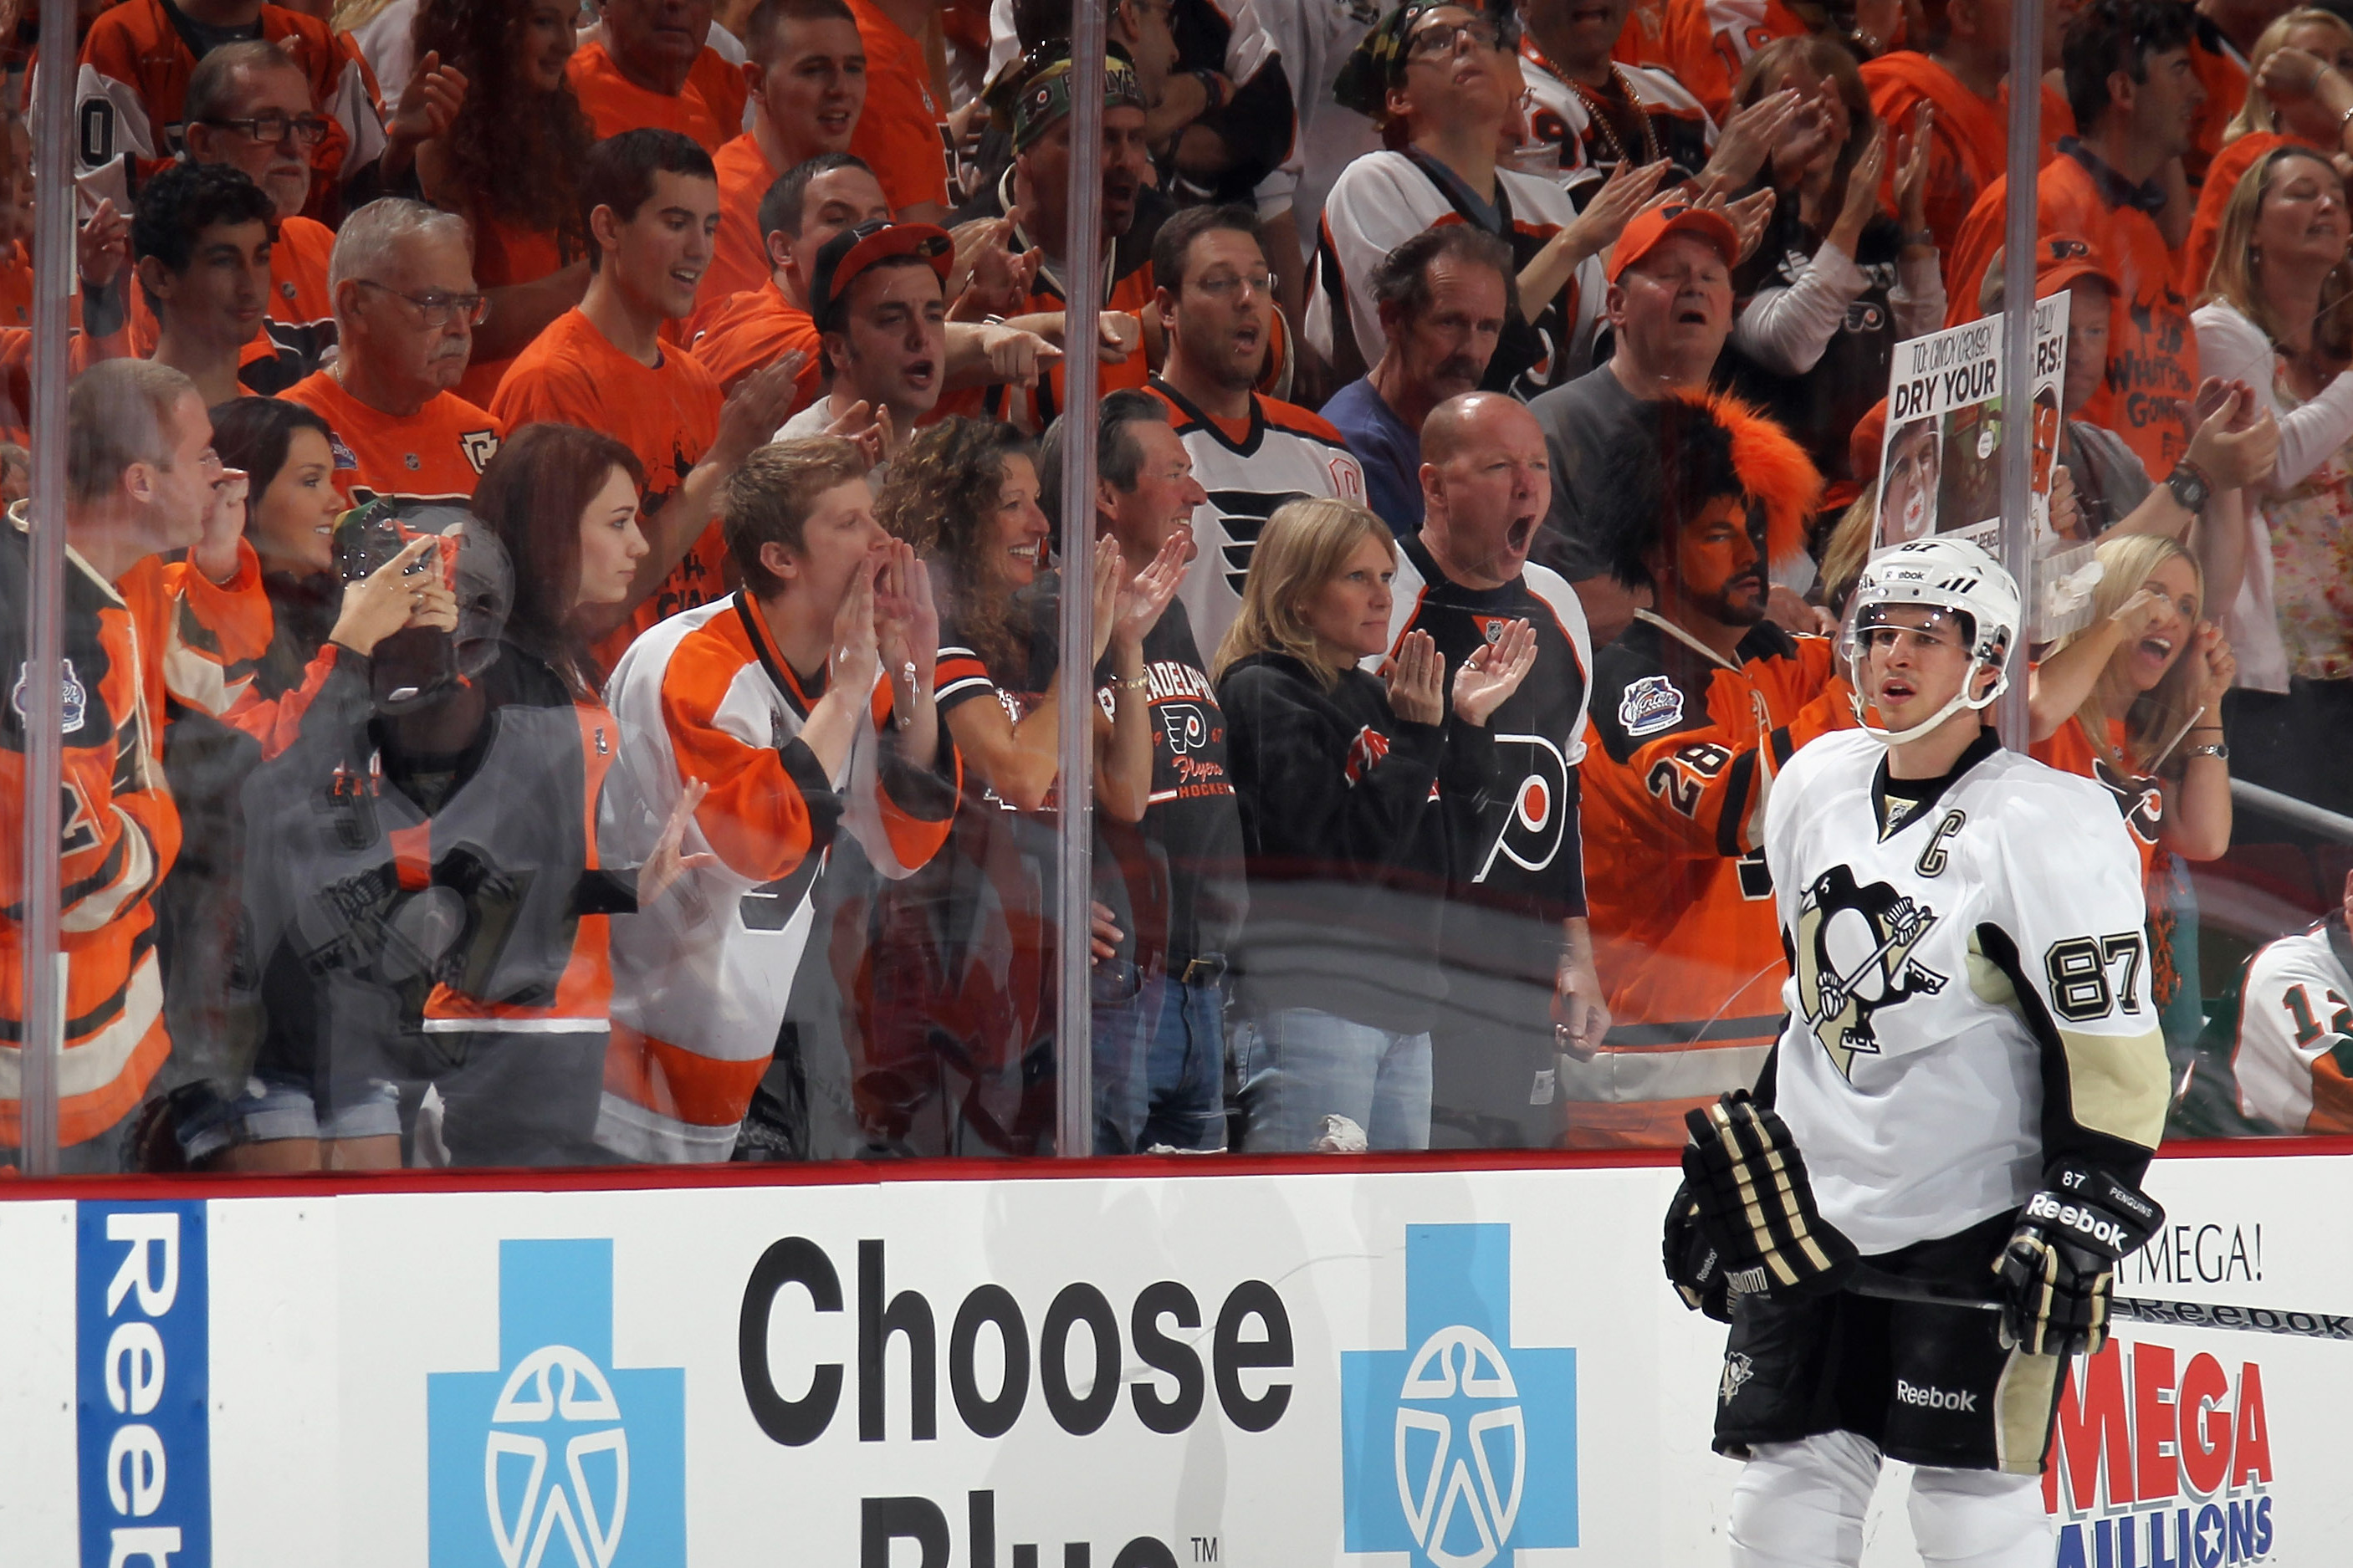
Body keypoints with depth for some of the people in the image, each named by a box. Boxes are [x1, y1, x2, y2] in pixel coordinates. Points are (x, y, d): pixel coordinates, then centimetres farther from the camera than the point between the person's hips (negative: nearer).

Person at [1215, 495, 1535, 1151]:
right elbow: (1344, 860, -17)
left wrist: (1471, 721, 9)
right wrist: (1416, 735, -16)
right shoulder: (1263, 695, -7)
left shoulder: (1376, 697, 17)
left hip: (1403, 1010, 9)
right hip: (1309, 1002, -9)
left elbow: (1454, 848, 17)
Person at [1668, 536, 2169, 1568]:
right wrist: (1726, 1168, 22)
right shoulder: (1812, 788, 10)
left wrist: (2082, 1212, -20)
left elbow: (2111, 1036, -13)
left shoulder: (2047, 824, -11)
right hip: (1816, 1207, 6)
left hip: (1979, 1216, -6)